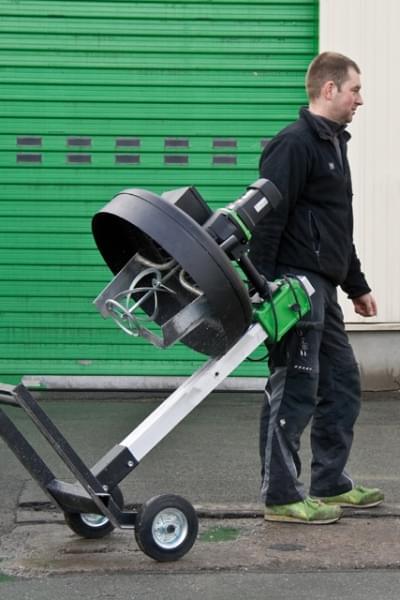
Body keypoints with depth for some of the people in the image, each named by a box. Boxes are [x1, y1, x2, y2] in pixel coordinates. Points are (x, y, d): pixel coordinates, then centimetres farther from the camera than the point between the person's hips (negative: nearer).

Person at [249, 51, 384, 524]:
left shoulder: (333, 144, 19)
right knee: (293, 392, -5)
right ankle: (281, 497, 2)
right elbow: (267, 219, -19)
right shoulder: (294, 144, -13)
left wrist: (357, 286, 28)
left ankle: (331, 484, 25)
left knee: (342, 386, 15)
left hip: (322, 290, 10)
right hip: (296, 285, -10)